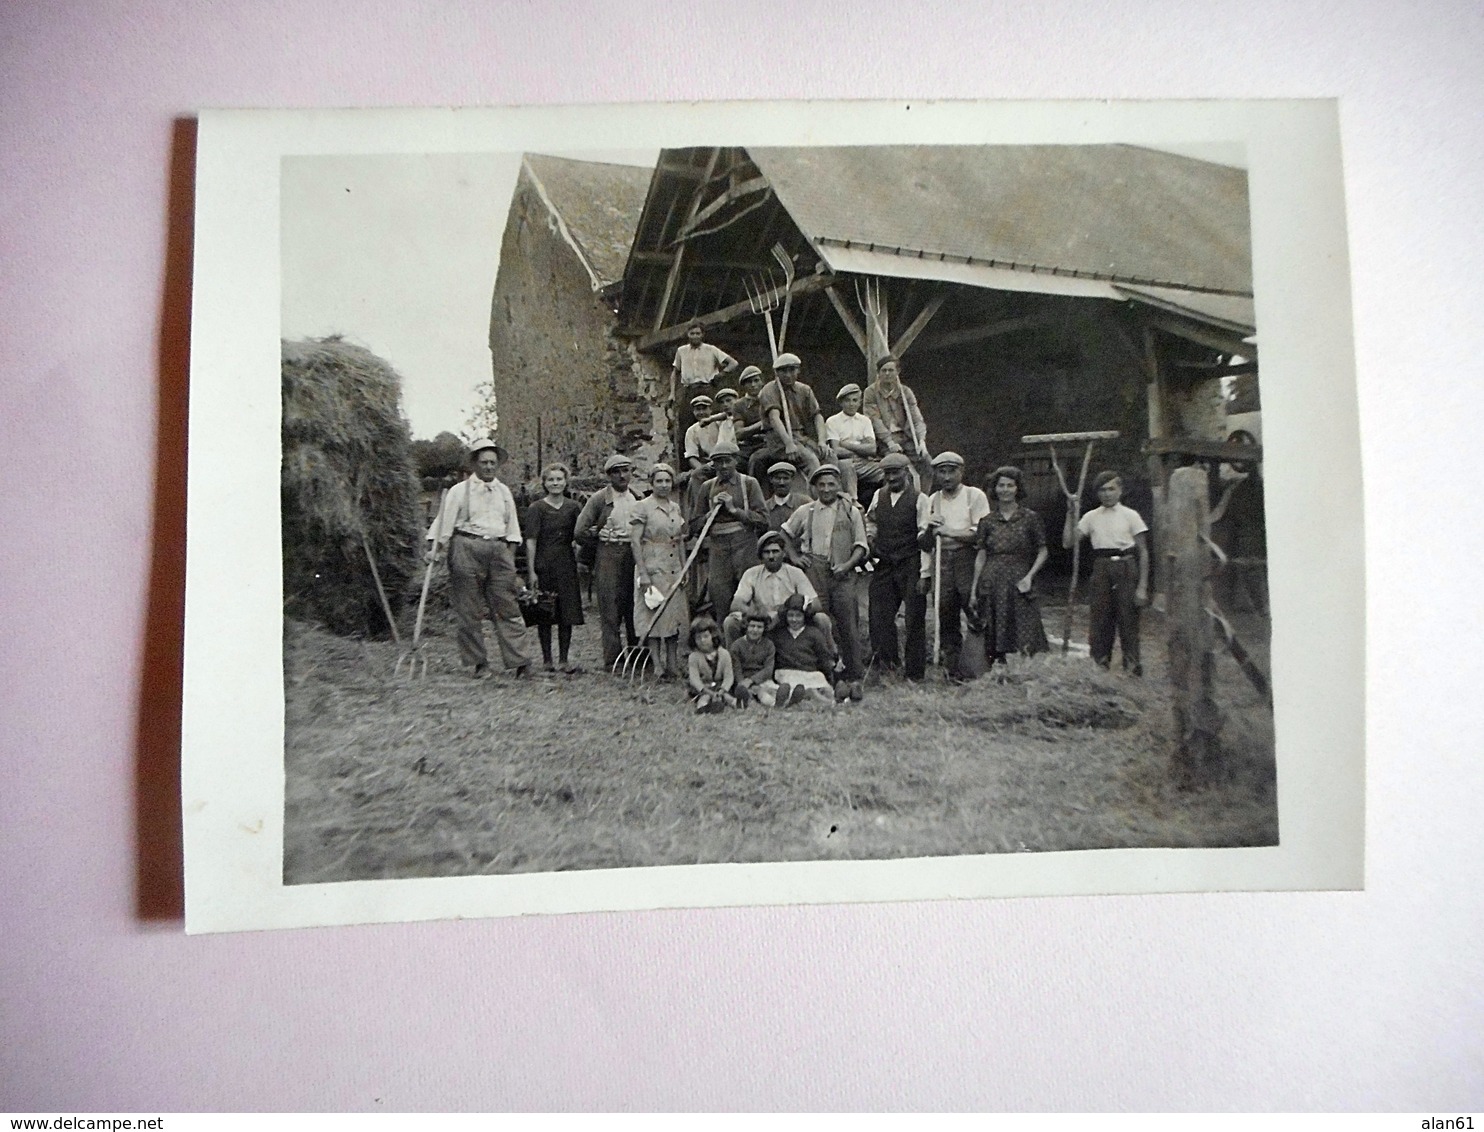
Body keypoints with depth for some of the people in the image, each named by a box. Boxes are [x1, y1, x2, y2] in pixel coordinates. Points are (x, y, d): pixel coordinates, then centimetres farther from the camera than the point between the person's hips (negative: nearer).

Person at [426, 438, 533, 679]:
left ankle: (519, 660, 0)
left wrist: (510, 556, 11)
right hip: (467, 549, -3)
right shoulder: (459, 490, 3)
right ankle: (479, 663, 11)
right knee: (469, 610, 1)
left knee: (507, 607, -1)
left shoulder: (504, 491, 15)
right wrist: (433, 549, -10)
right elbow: (444, 521, 0)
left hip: (499, 550, 3)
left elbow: (512, 526, 18)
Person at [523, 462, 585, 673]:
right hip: (543, 564, -3)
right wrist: (531, 571, -12)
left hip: (567, 564, 3)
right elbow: (531, 541, -7)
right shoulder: (536, 508, -3)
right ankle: (547, 659, 13)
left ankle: (565, 659, 10)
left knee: (567, 613, 3)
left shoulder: (573, 507, 7)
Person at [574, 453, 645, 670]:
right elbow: (580, 532, -3)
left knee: (636, 607, 6)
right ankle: (612, 659, 1)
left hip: (634, 556, 4)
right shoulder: (598, 499, 0)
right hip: (609, 556, -4)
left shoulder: (638, 498, 12)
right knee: (611, 610, -4)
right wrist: (603, 534, 1)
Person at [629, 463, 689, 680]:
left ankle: (673, 664, 15)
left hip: (673, 570, 6)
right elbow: (635, 540, -11)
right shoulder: (642, 507, -6)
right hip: (652, 568, -6)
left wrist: (684, 569, 11)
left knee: (674, 615, 7)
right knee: (653, 615, -4)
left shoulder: (675, 507, 12)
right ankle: (657, 665, 2)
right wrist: (643, 573, -16)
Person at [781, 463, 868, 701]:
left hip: (843, 574, -1)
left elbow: (861, 545, 9)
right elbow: (785, 534, 24)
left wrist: (848, 564, -6)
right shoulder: (805, 512, 11)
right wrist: (795, 557, 13)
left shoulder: (851, 511, 8)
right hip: (814, 573, 1)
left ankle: (854, 677, 4)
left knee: (848, 626, -4)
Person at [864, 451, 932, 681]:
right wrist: (870, 537, 8)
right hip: (884, 566, 4)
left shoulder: (919, 499, -5)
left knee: (914, 620, 0)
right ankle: (886, 662, 11)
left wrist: (925, 574, -13)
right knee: (880, 617, 0)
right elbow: (870, 520, 29)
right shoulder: (879, 496, 9)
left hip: (911, 567, -4)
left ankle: (914, 673, 8)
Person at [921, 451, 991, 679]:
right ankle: (951, 667, 12)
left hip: (968, 560, -4)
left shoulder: (975, 496, 1)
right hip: (943, 562, 4)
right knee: (946, 615, 4)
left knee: (976, 612, -9)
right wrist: (931, 529, -7)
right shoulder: (933, 500, 14)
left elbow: (982, 534, -8)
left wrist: (949, 531, -7)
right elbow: (925, 544, 13)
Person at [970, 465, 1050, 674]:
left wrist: (1029, 576, -7)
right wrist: (974, 590, 6)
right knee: (994, 639, 1)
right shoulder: (987, 519, 8)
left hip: (1019, 583, -1)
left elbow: (1042, 551, 7)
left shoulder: (1030, 518, 4)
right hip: (992, 584, 2)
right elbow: (981, 556, 9)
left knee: (1024, 640, -9)